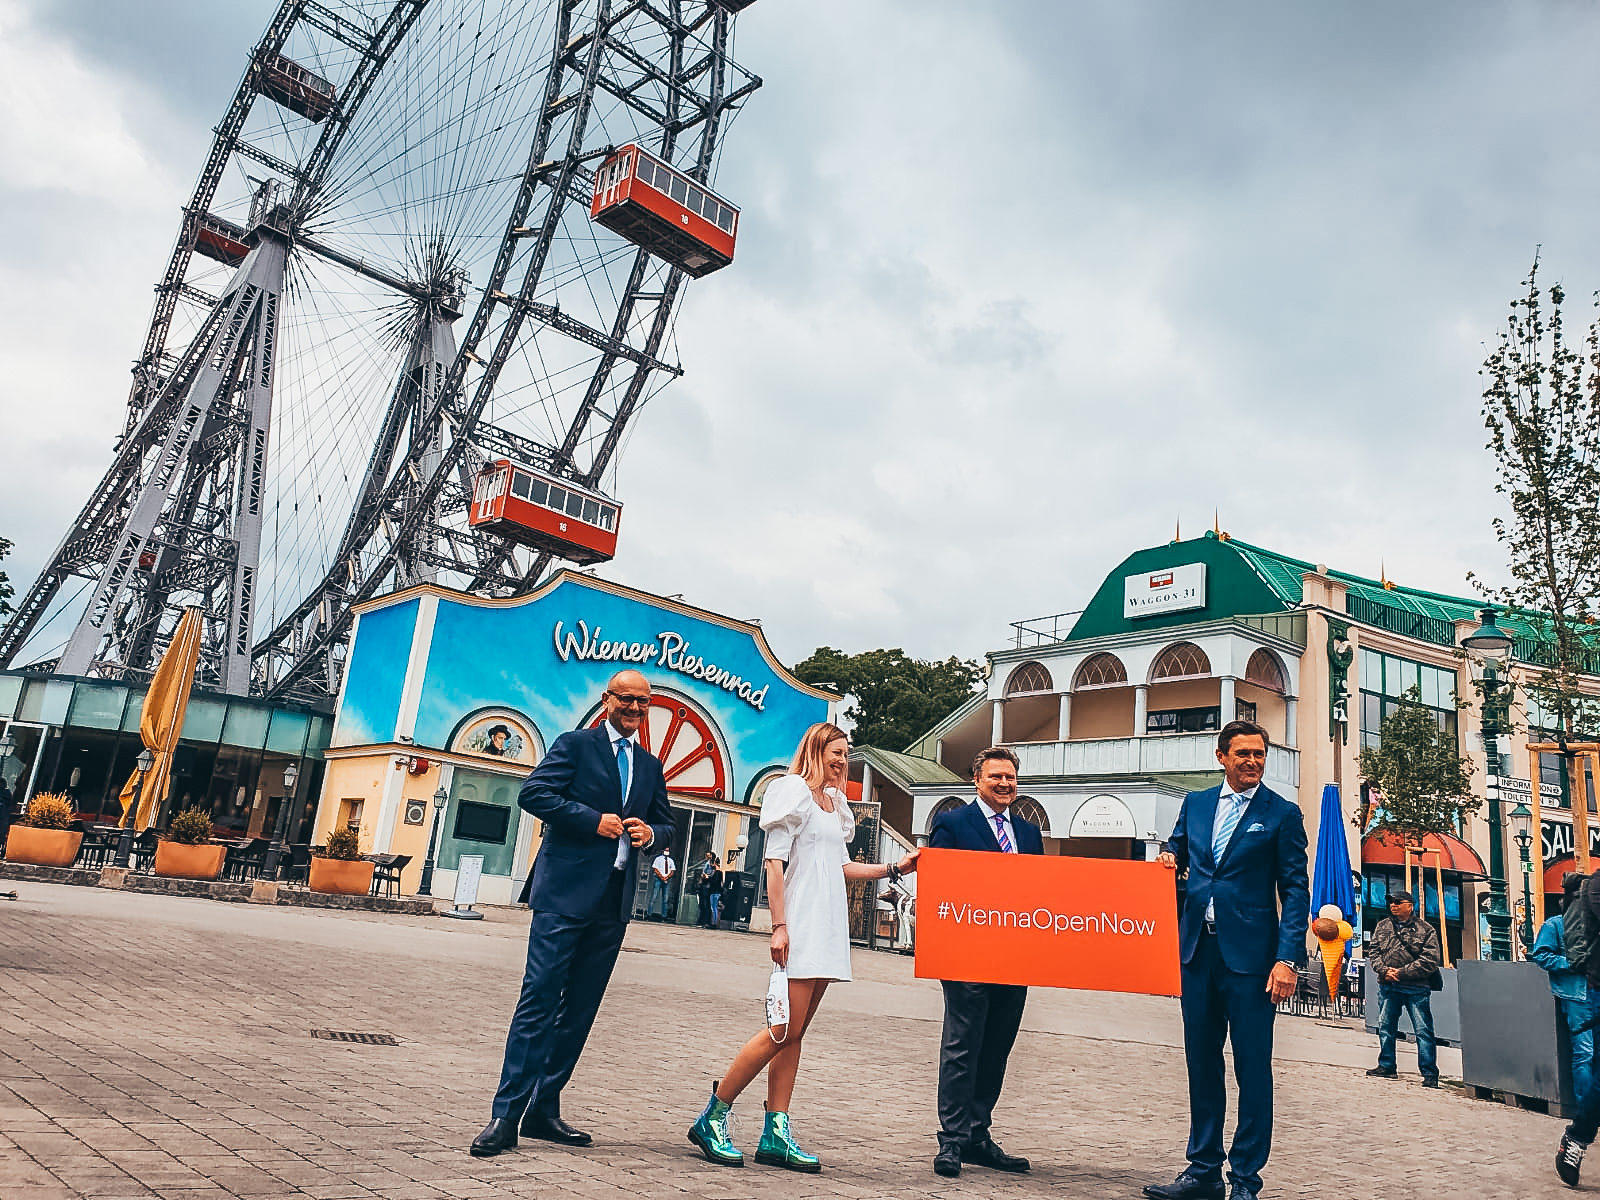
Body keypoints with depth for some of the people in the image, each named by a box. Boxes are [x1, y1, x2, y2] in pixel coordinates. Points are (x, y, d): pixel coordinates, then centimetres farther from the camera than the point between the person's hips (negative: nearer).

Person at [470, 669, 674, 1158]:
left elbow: (665, 821, 24)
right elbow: (533, 793, -8)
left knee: (581, 1007, 9)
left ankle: (543, 1109, 19)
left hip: (614, 901, 6)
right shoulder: (576, 744, 2)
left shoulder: (651, 765, 18)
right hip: (566, 892, -6)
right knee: (539, 999, -8)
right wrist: (593, 819, -14)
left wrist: (650, 833, 0)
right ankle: (506, 1115, -3)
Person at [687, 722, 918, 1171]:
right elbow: (774, 861, -11)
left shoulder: (835, 803, 19)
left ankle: (776, 1135, 9)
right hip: (801, 924, -8)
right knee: (785, 1030, -11)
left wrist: (894, 869, 13)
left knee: (795, 1033, 7)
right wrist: (778, 926, -17)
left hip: (829, 924, 8)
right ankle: (712, 1117, 0)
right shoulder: (794, 791, -5)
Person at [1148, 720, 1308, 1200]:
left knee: (1252, 1067, 1)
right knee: (1202, 1063, 12)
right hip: (1197, 949, 4)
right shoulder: (1195, 803, 11)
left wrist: (1288, 958, -12)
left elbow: (1295, 890, -3)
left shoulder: (1282, 814, -1)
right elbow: (1176, 850, 22)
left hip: (1249, 953, -4)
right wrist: (1169, 860, -3)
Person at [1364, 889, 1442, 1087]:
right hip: (1387, 986, 5)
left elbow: (1430, 961, -9)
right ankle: (1386, 1067, 21)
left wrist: (1402, 972, -13)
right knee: (1385, 1028, 11)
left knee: (1423, 1031, -2)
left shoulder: (1426, 930, -2)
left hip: (1416, 989, -5)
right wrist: (1384, 971, -7)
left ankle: (1429, 1073, 4)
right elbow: (1373, 951, 10)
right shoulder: (1383, 926, 12)